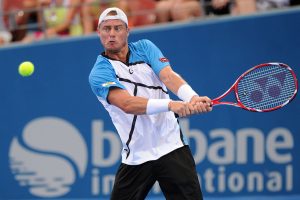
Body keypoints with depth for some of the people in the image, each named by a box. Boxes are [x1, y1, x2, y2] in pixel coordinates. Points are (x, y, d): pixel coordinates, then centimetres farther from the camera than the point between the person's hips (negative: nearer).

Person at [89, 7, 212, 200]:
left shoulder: (145, 47, 6)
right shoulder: (99, 73, -6)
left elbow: (168, 76, -11)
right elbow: (127, 104, -23)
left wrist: (192, 97, -33)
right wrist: (171, 104, -37)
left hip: (172, 147, 1)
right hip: (135, 157, -1)